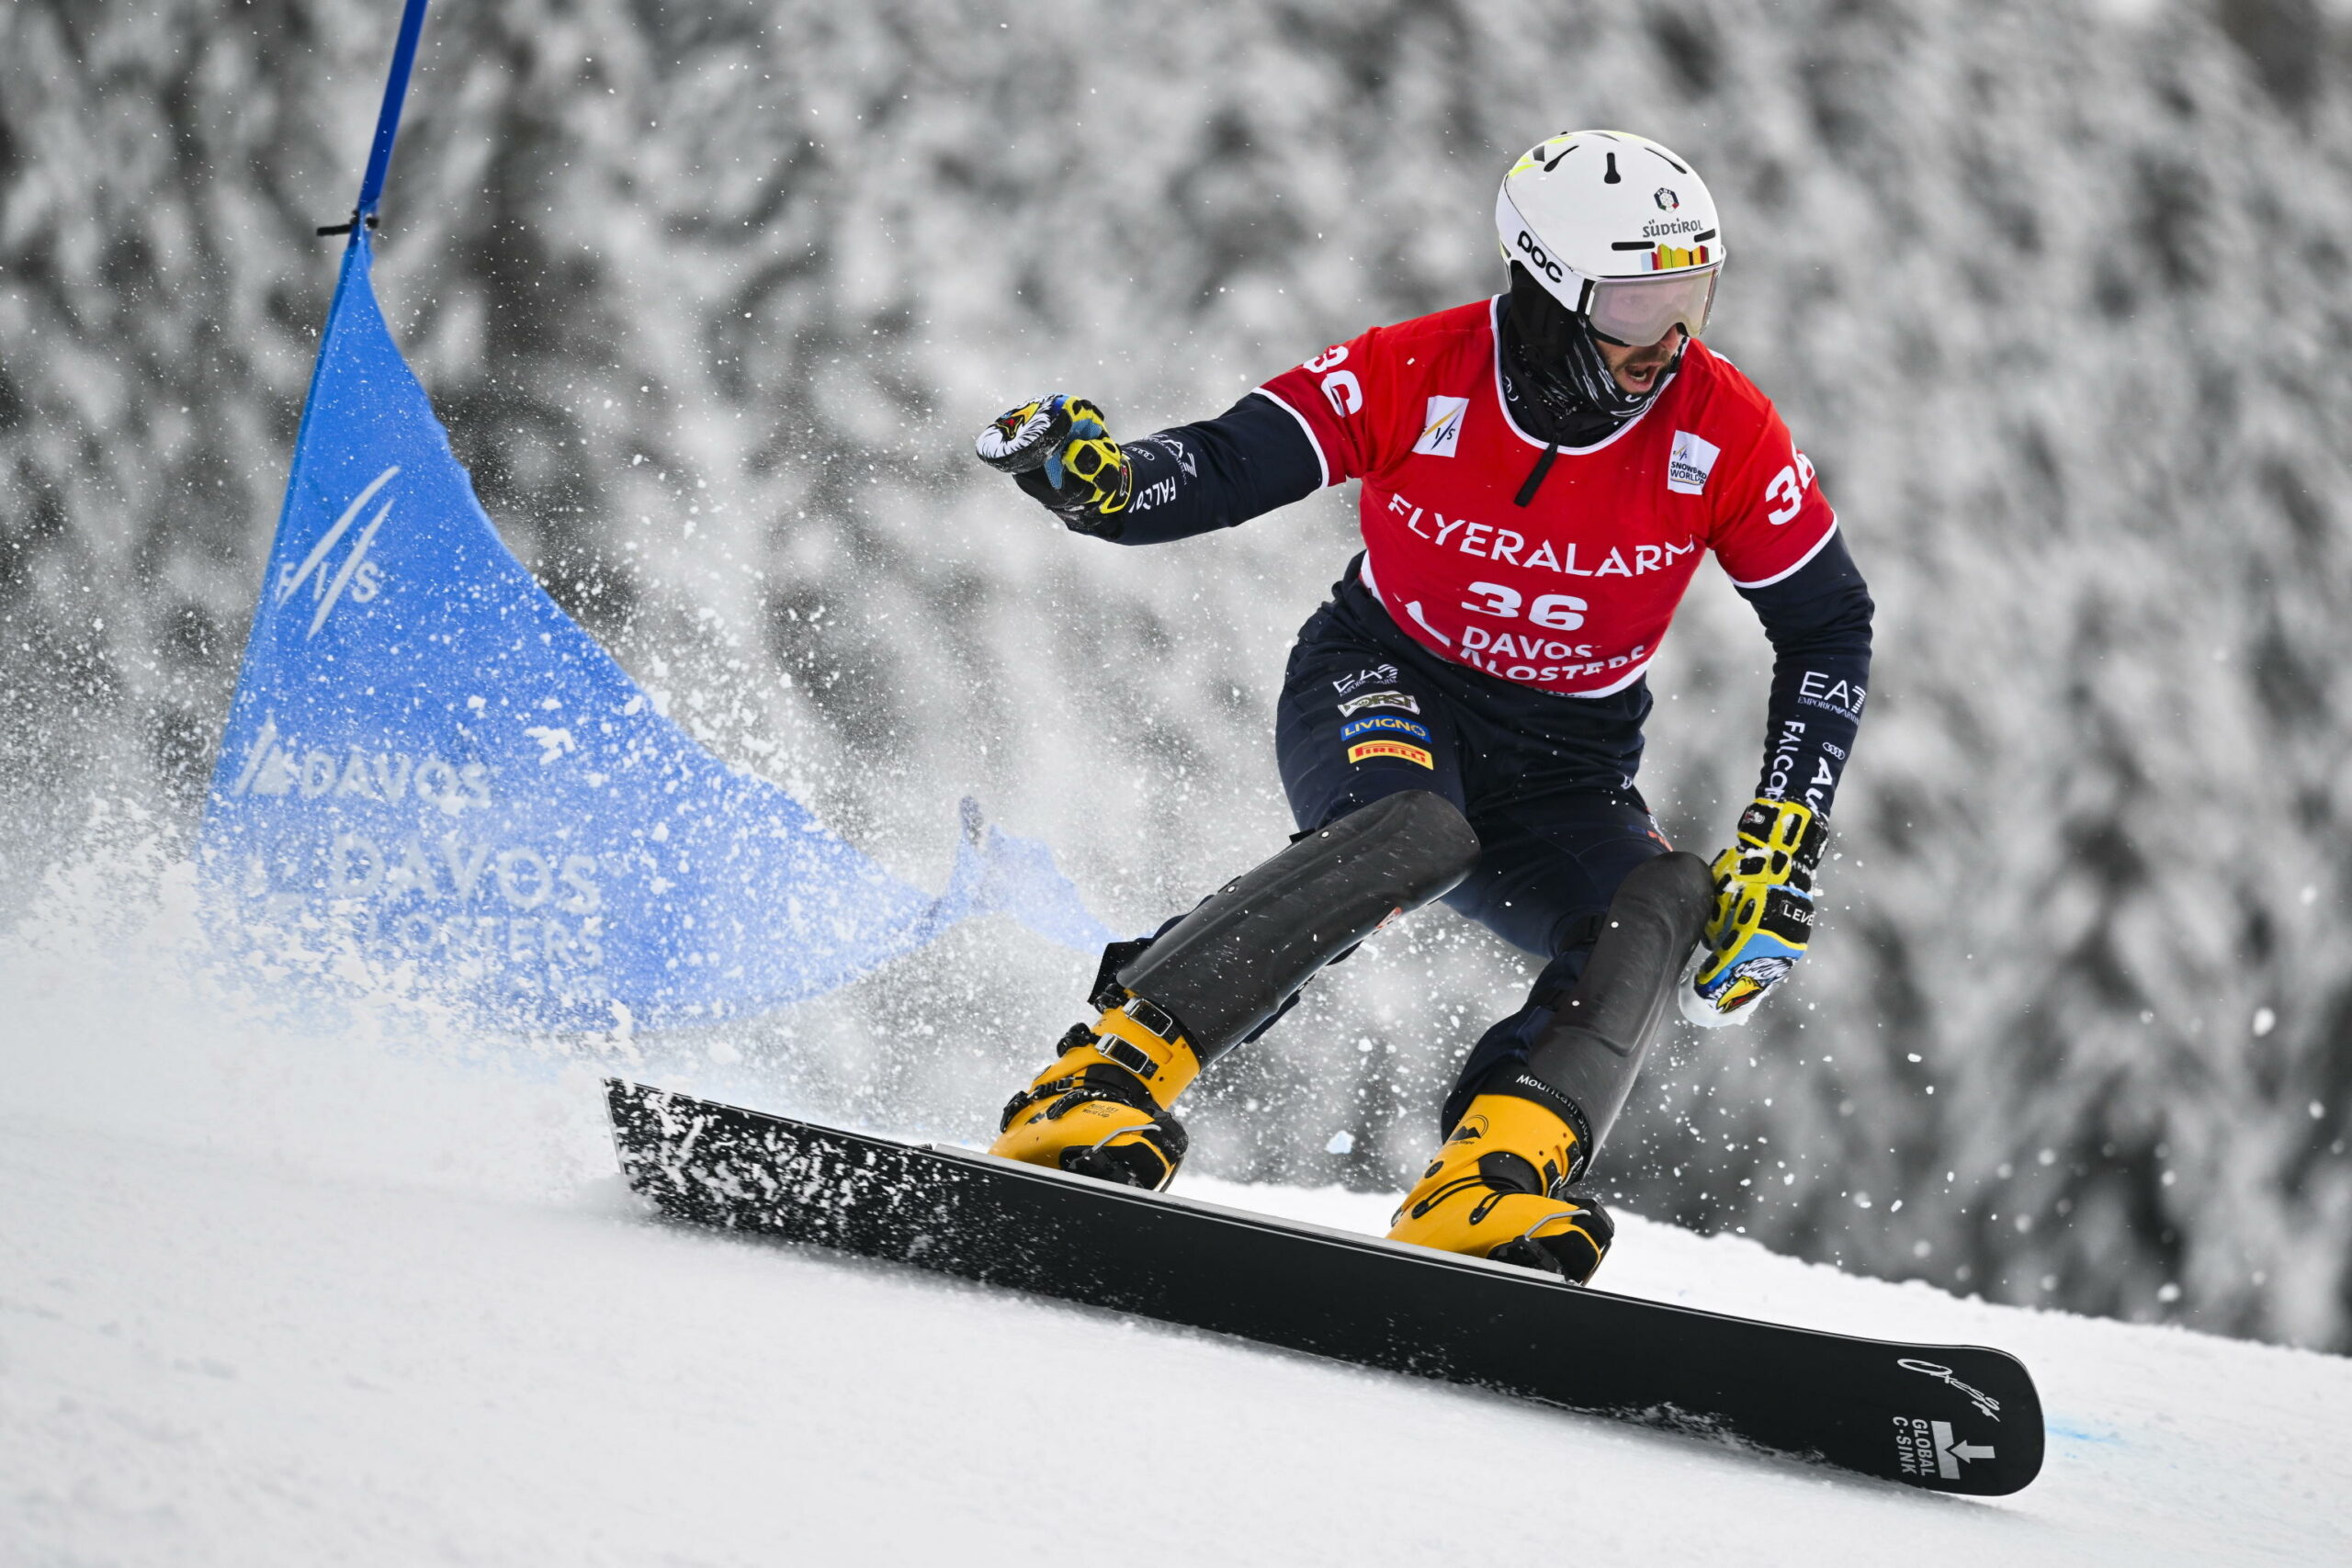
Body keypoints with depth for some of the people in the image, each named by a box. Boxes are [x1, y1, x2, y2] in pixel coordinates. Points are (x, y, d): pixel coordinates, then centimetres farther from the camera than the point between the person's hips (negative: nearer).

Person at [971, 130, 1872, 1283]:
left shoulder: (1724, 432, -13)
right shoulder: (1416, 377, -18)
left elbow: (1830, 632, -2)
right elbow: (1216, 472, -15)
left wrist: (1785, 843, -11)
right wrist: (1097, 477, -38)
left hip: (1562, 772, 3)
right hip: (1382, 691, -3)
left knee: (1661, 911, -28)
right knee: (1413, 832, -37)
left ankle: (1495, 1184, -41)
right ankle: (1105, 1077, -37)